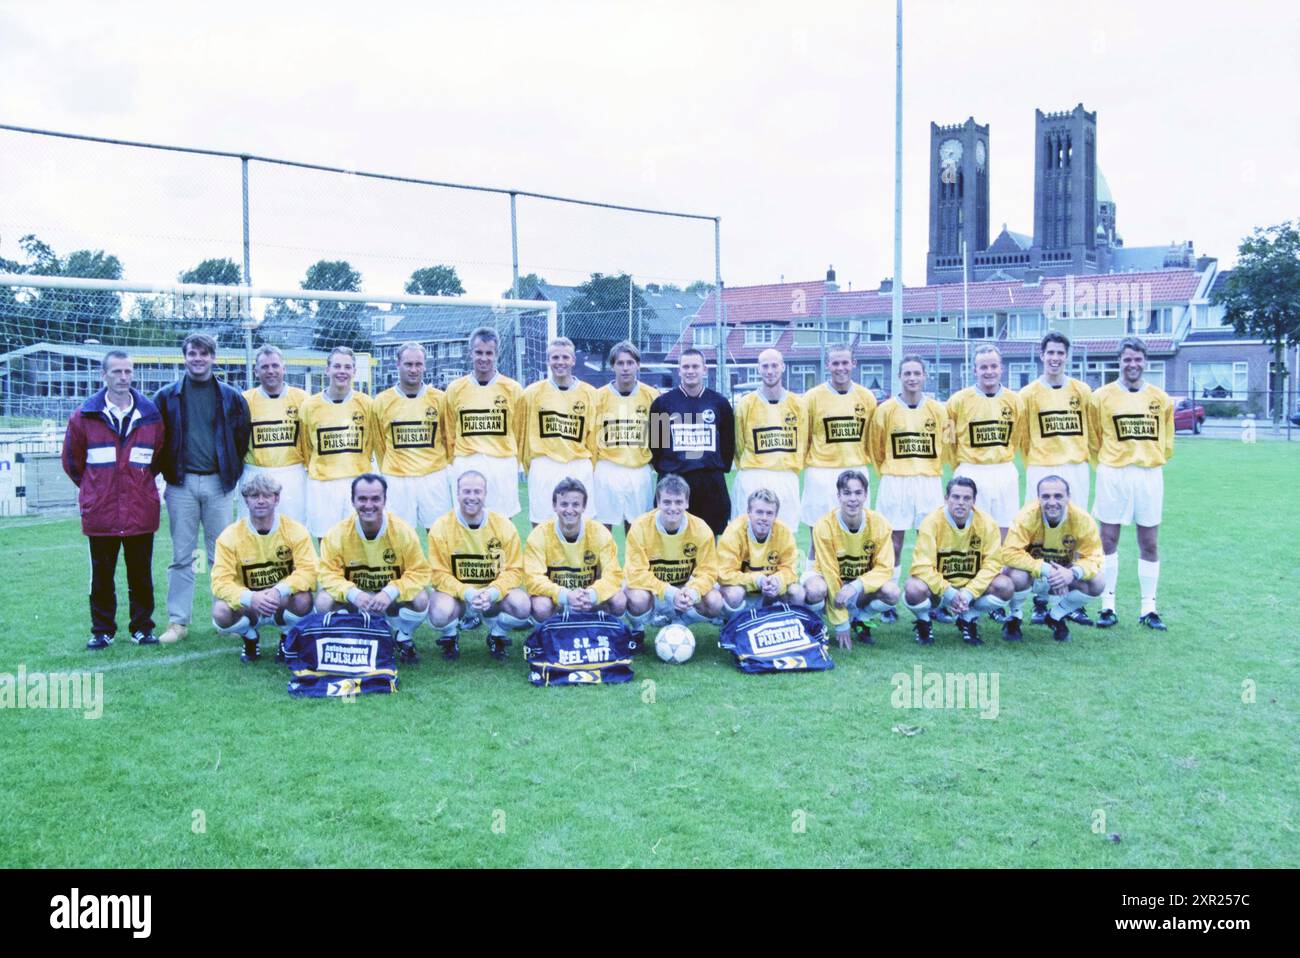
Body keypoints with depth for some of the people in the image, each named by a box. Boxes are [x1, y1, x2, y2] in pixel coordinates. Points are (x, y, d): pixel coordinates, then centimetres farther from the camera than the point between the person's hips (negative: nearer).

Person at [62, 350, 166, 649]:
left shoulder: (150, 414, 4)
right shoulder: (84, 415, 0)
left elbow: (159, 456, 15)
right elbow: (72, 460, 10)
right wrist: (92, 488, 12)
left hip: (141, 511, 1)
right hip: (99, 513, -1)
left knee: (141, 574, 7)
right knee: (102, 574, 7)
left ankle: (142, 627, 18)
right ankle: (102, 630, 18)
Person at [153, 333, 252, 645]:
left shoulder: (230, 397, 6)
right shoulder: (167, 396, 6)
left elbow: (243, 436, 9)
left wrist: (233, 471, 7)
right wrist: (168, 471, 4)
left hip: (218, 482, 0)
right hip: (181, 484, 0)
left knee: (221, 555, 5)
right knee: (181, 556, 3)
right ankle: (178, 621, 9)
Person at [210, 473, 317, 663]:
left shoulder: (295, 531, -12)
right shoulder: (230, 536, -12)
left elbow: (308, 571, -20)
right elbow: (221, 581, -19)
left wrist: (279, 590, -38)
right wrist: (250, 598, -38)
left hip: (284, 602, 0)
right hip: (248, 605, 1)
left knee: (303, 600, -34)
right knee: (221, 613, -30)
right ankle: (251, 638, 8)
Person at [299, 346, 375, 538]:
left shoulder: (365, 403, 3)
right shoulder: (310, 406, 2)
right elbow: (306, 447, 11)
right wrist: (315, 470, 12)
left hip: (358, 482, 0)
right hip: (322, 484, 0)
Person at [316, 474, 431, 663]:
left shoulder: (403, 531, -18)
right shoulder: (337, 534, -16)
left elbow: (419, 572, -17)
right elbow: (329, 573, -16)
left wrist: (390, 592, -34)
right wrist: (353, 594, -36)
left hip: (392, 600, -1)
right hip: (354, 601, 1)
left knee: (420, 600, -29)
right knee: (324, 601, -27)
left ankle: (404, 640, 6)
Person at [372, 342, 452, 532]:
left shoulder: (439, 398, 2)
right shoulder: (382, 401, 2)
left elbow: (447, 437, 12)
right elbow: (379, 443, 11)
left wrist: (447, 467, 13)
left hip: (434, 476, 0)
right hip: (397, 480, 0)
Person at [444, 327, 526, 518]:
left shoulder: (513, 389, 3)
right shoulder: (455, 389, 6)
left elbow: (518, 433, 8)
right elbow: (450, 434, 11)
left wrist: (512, 464, 8)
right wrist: (455, 463, 10)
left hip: (502, 465, -1)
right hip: (465, 466, 1)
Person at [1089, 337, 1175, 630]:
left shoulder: (1161, 398, 6)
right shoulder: (1102, 396, -1)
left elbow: (1166, 443, 16)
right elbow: (1094, 440, 7)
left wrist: (1150, 462, 12)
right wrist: (1109, 465, 8)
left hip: (1150, 475, 2)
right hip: (1113, 475, -2)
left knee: (1149, 544, 6)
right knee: (1108, 540, 1)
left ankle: (1149, 608, 14)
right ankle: (1108, 607, 9)